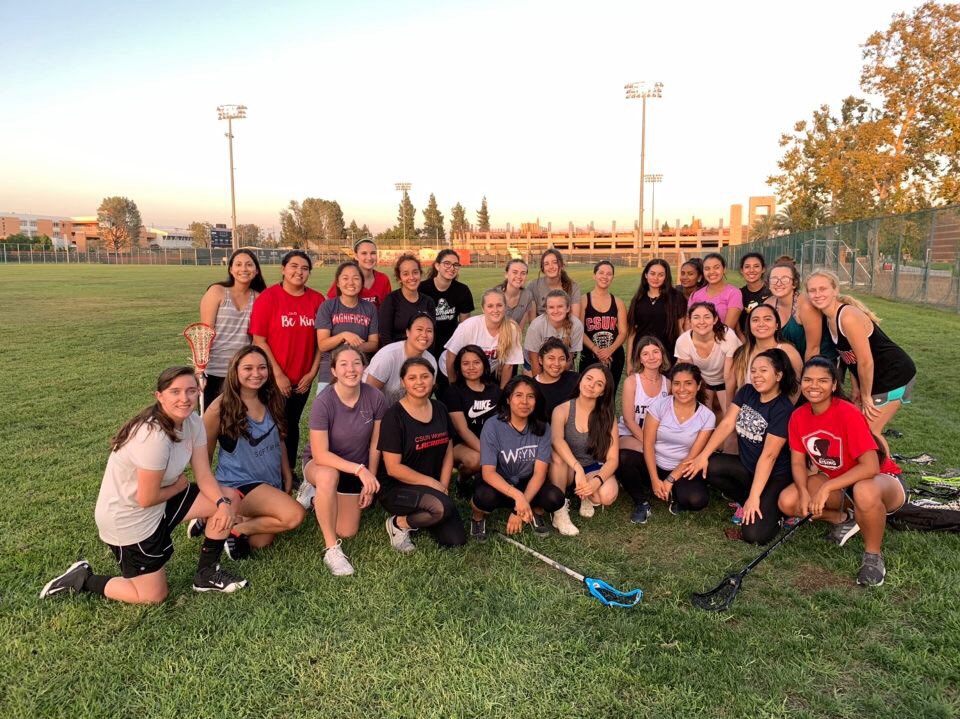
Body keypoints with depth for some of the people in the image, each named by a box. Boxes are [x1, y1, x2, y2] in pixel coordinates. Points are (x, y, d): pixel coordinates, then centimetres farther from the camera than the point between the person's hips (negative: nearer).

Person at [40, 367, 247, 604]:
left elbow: (204, 475, -7)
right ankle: (82, 580, 18)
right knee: (153, 596, 2)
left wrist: (223, 503, -24)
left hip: (158, 503, 8)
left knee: (229, 498, -1)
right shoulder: (154, 436, -33)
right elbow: (147, 498, -25)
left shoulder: (193, 422, -7)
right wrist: (179, 485, -7)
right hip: (127, 519, -8)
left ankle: (206, 575, 13)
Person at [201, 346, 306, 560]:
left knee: (261, 543, 1)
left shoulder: (271, 401, 2)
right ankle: (234, 530, -5)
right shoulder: (221, 408, -15)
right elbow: (204, 454, -4)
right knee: (294, 515, -25)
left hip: (271, 483, 6)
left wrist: (287, 475, 12)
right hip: (238, 484, -6)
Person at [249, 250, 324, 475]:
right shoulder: (268, 297, -10)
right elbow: (259, 340, -12)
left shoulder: (317, 300, -1)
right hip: (273, 379, -3)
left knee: (292, 425, 17)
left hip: (302, 380, 3)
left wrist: (312, 372, -4)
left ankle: (290, 472, 31)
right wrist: (278, 374, -14)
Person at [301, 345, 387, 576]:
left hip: (356, 468, 4)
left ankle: (317, 495, 31)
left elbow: (375, 444, -6)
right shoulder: (323, 402, -28)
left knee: (347, 532, 4)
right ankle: (331, 548, -23)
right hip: (319, 464, -3)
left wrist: (370, 482, -2)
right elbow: (320, 455, -28)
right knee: (328, 476, -40)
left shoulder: (375, 397, -20)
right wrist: (360, 470, -36)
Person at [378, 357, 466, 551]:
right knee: (441, 507, -33)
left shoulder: (440, 410, 5)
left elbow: (448, 452, 10)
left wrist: (443, 486, -4)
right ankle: (399, 523, -5)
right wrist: (432, 483, -14)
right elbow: (393, 468, -16)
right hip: (396, 488, -6)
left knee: (456, 540, -5)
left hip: (433, 488, 7)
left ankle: (417, 514, 19)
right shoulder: (394, 416, -14)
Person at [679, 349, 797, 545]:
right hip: (746, 466, 7)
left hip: (775, 476, -6)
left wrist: (754, 497, -26)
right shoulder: (747, 392, -1)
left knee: (754, 534, -23)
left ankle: (769, 507, 11)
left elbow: (768, 455, -25)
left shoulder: (783, 409, -21)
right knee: (703, 467, -19)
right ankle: (745, 501, 3)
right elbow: (726, 424, -6)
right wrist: (703, 455, -16)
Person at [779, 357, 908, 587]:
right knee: (787, 501, -16)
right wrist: (804, 492, -23)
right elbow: (798, 462, -3)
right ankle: (844, 520, 12)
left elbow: (870, 466, -31)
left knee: (864, 492, -42)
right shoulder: (798, 416, -8)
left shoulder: (848, 413, -26)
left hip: (881, 480, -6)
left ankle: (873, 554, -13)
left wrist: (826, 488, -33)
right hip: (835, 483, 6)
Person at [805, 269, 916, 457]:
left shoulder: (848, 317, -27)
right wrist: (857, 389, 12)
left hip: (895, 375, -9)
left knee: (869, 431, -5)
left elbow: (866, 362, -24)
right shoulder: (830, 318, 0)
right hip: (874, 377, 9)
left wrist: (866, 396, -12)